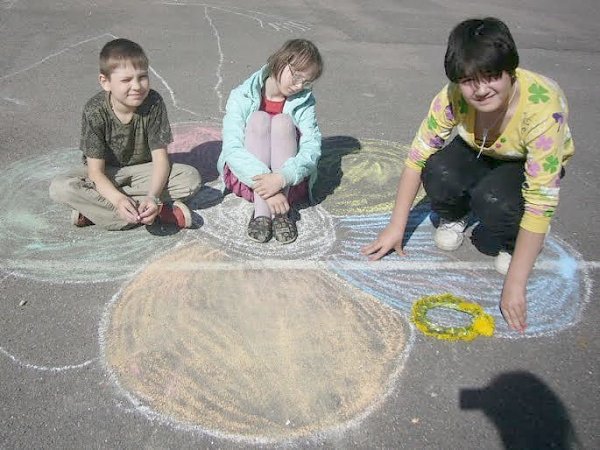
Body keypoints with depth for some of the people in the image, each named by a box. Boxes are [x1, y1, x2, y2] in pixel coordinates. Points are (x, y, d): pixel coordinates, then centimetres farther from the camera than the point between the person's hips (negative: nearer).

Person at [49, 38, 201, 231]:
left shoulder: (153, 103, -19)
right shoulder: (95, 111, -21)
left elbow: (160, 157, -18)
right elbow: (95, 171, -21)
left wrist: (153, 196, -38)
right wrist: (119, 200, -41)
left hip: (141, 170, 1)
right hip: (106, 175, -1)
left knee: (191, 178, -24)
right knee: (60, 187, -29)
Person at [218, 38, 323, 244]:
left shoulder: (304, 102, -3)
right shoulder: (242, 97, -9)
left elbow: (312, 148, -18)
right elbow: (232, 148, -21)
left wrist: (282, 178, -38)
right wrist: (266, 189, -35)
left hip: (290, 181, 1)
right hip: (246, 178, -1)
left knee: (283, 121, -21)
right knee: (259, 118, -23)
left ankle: (280, 212, -33)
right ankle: (261, 212, -35)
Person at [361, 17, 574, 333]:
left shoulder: (543, 106, -38)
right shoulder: (453, 96, -29)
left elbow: (541, 201, -38)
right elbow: (417, 157, -21)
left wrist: (514, 284, -38)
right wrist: (396, 228, -22)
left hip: (528, 165, -3)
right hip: (478, 154, 3)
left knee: (493, 201, -36)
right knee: (439, 173, -30)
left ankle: (514, 244, -1)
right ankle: (454, 217, 5)